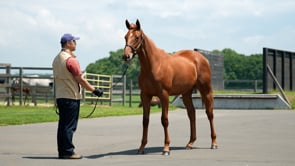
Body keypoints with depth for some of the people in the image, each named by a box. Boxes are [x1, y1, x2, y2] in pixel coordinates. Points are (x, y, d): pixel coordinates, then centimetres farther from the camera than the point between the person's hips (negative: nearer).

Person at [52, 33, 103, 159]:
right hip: (71, 97, -9)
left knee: (63, 124, 10)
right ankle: (68, 152, -3)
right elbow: (80, 79, -16)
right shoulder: (71, 60, -16)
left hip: (60, 96, 9)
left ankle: (62, 151, 12)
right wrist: (94, 90, -8)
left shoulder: (56, 59, 13)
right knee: (70, 126, -5)